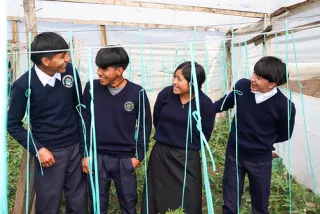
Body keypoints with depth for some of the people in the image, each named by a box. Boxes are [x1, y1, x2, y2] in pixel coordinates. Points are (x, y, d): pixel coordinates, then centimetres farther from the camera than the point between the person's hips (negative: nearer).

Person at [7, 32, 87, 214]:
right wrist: (38, 149, -11)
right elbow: (13, 125, -5)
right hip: (49, 152, -3)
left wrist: (84, 142, 7)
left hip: (75, 148, 3)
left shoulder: (70, 71, -8)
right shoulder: (24, 85, -17)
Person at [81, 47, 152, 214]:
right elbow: (85, 122, 1)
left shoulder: (137, 93, -9)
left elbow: (145, 125, 0)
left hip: (125, 159, 0)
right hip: (97, 157, 1)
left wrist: (139, 155, -2)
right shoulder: (92, 88, -6)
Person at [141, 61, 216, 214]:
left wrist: (187, 145, 3)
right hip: (161, 154, 2)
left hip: (188, 158, -2)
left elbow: (204, 135, -4)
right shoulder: (166, 93, -8)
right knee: (157, 199, 15)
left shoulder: (205, 103, -14)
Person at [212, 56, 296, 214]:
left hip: (260, 161, -2)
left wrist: (261, 141, 2)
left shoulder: (284, 106, -23)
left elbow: (284, 135, -3)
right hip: (234, 155, 2)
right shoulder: (242, 86, -15)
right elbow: (227, 102, 9)